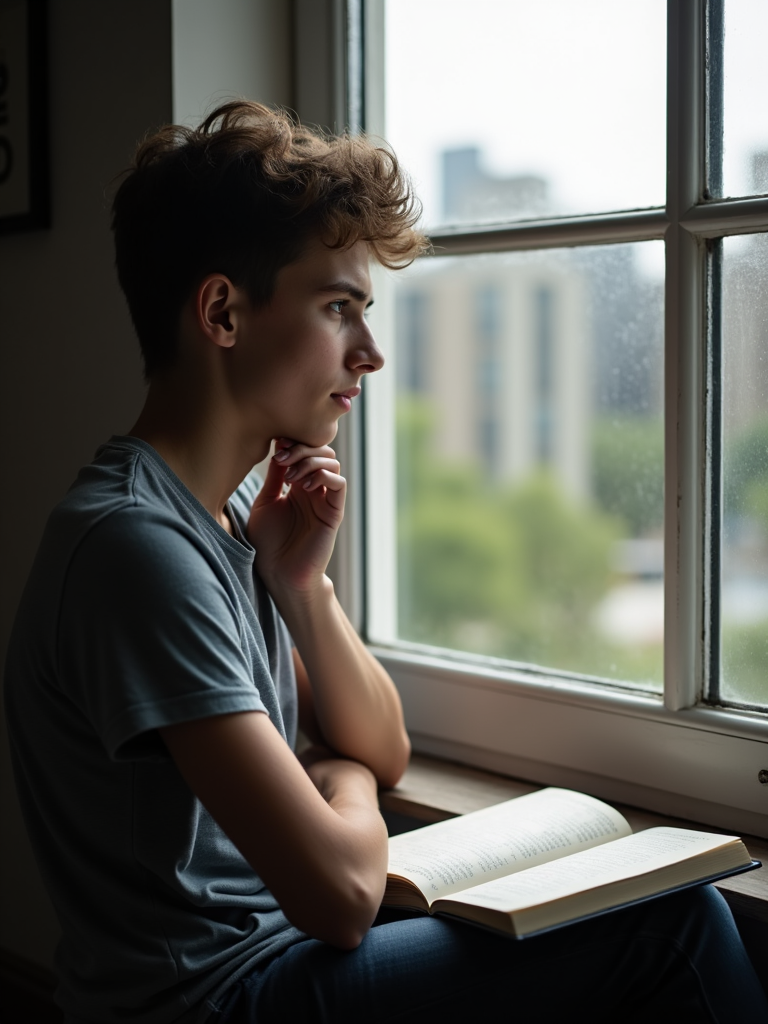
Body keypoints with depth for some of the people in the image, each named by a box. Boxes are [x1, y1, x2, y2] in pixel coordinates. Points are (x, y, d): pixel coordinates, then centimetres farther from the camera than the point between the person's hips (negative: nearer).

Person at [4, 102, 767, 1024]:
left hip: (266, 945, 9)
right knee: (677, 923, -10)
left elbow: (385, 752, 11)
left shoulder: (235, 510, 6)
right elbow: (340, 891, -26)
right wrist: (346, 781, -3)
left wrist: (301, 585, -5)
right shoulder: (137, 543, -24)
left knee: (680, 912, 10)